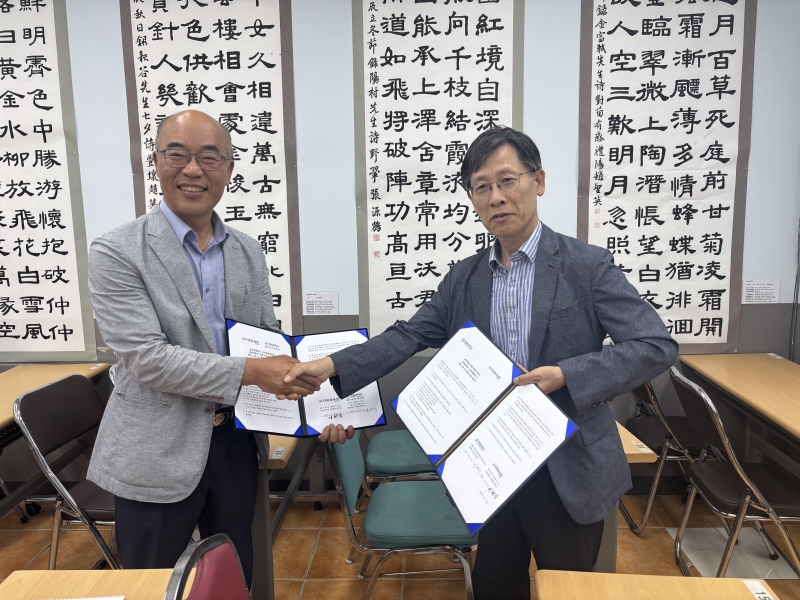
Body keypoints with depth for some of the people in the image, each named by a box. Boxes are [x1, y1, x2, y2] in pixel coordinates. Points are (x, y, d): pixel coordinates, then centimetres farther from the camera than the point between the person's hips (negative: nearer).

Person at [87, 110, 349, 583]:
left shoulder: (249, 252, 3)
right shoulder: (117, 253, -12)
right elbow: (147, 358, -20)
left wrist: (319, 400, -7)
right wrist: (249, 372, -26)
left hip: (237, 441, 5)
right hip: (158, 454, -4)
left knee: (236, 577, 23)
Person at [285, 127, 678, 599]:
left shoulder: (587, 265, -10)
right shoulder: (463, 279, 2)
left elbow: (657, 345, -12)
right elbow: (408, 336, -1)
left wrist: (566, 376, -24)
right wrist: (331, 365, -14)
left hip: (569, 473, -3)